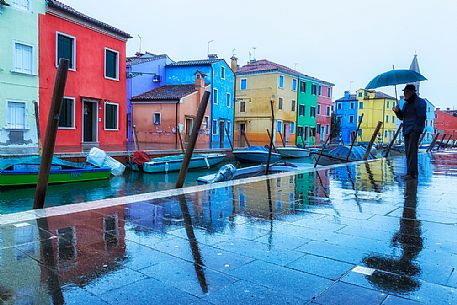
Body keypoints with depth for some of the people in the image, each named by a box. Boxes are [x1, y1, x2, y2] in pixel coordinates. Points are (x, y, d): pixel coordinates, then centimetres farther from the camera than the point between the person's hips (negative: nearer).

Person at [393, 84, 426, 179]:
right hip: (406, 130, 8)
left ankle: (411, 173, -18)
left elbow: (422, 117, -10)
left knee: (411, 151, -15)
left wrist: (417, 127, -18)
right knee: (408, 152, 8)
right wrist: (397, 111, 2)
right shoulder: (406, 104, 21)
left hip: (415, 130, -8)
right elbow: (401, 117, 21)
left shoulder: (420, 102, -3)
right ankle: (414, 173, 16)